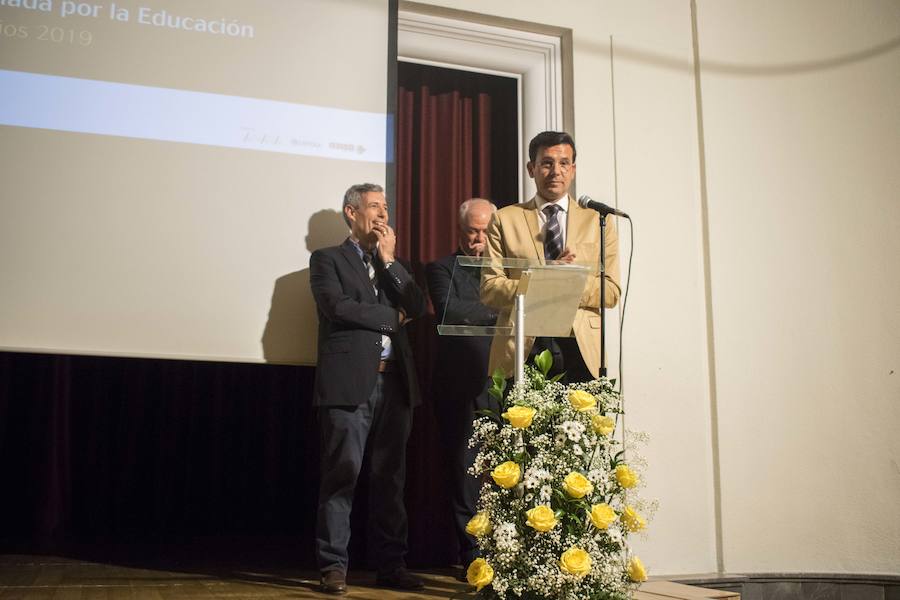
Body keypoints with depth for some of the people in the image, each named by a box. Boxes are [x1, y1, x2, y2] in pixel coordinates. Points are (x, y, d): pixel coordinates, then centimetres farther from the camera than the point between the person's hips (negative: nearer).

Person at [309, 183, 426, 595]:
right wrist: (393, 317, -1)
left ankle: (391, 565, 14)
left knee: (390, 479, 7)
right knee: (342, 476, -5)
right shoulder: (327, 259, 6)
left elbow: (417, 307, 6)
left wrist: (389, 259, 3)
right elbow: (338, 307, -11)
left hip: (395, 383, 5)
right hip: (350, 383, -5)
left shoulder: (393, 264, 22)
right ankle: (334, 567, 4)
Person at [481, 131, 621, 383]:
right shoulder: (504, 219, 8)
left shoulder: (598, 220, 11)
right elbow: (489, 289, 1)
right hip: (520, 348, -1)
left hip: (579, 346, 1)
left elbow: (611, 292, 6)